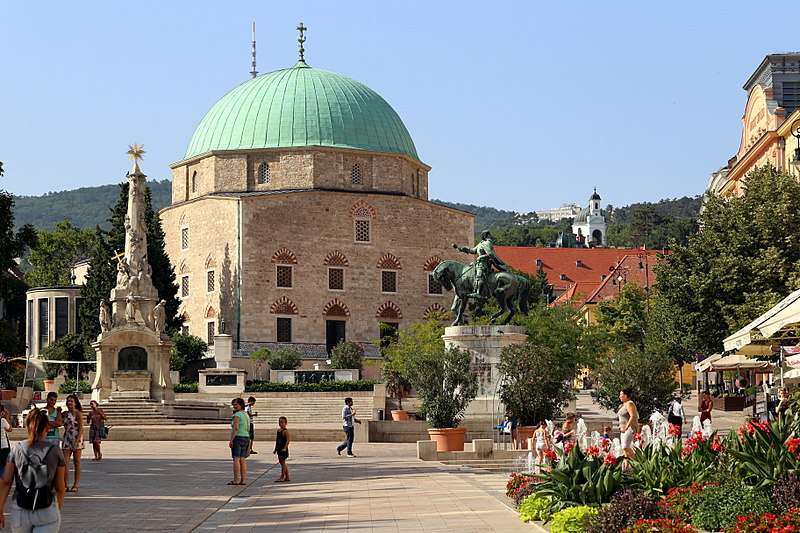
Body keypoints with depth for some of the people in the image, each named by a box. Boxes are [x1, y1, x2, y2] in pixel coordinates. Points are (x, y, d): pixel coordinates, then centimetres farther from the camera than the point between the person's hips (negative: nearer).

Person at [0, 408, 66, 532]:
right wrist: (59, 510, 16)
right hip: (47, 512, -2)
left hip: (20, 512, 2)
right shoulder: (55, 450, -2)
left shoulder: (16, 450, 0)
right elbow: (59, 487, 2)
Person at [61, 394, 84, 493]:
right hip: (67, 439, 5)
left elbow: (81, 428, -11)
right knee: (65, 462, -5)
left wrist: (77, 440, -19)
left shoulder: (78, 413, -5)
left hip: (76, 439, -5)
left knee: (77, 462, 3)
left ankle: (76, 485, 7)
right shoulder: (65, 414, 11)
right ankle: (66, 484, -4)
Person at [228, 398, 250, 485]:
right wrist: (248, 443, 22)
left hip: (237, 438, -9)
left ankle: (236, 480, -9)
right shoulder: (246, 415, 16)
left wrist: (231, 440, -19)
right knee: (242, 460, 9)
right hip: (246, 438, 9)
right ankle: (243, 480, 6)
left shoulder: (237, 415, -12)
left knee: (236, 459, -7)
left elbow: (235, 428, -21)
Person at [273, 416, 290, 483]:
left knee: (282, 462, -6)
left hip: (283, 449, -9)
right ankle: (287, 477, 19)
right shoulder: (278, 430, 13)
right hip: (279, 449, 9)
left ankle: (282, 477, -2)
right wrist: (275, 449, 20)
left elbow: (287, 440, -18)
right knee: (282, 462, 12)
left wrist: (285, 448, -27)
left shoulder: (285, 431, -13)